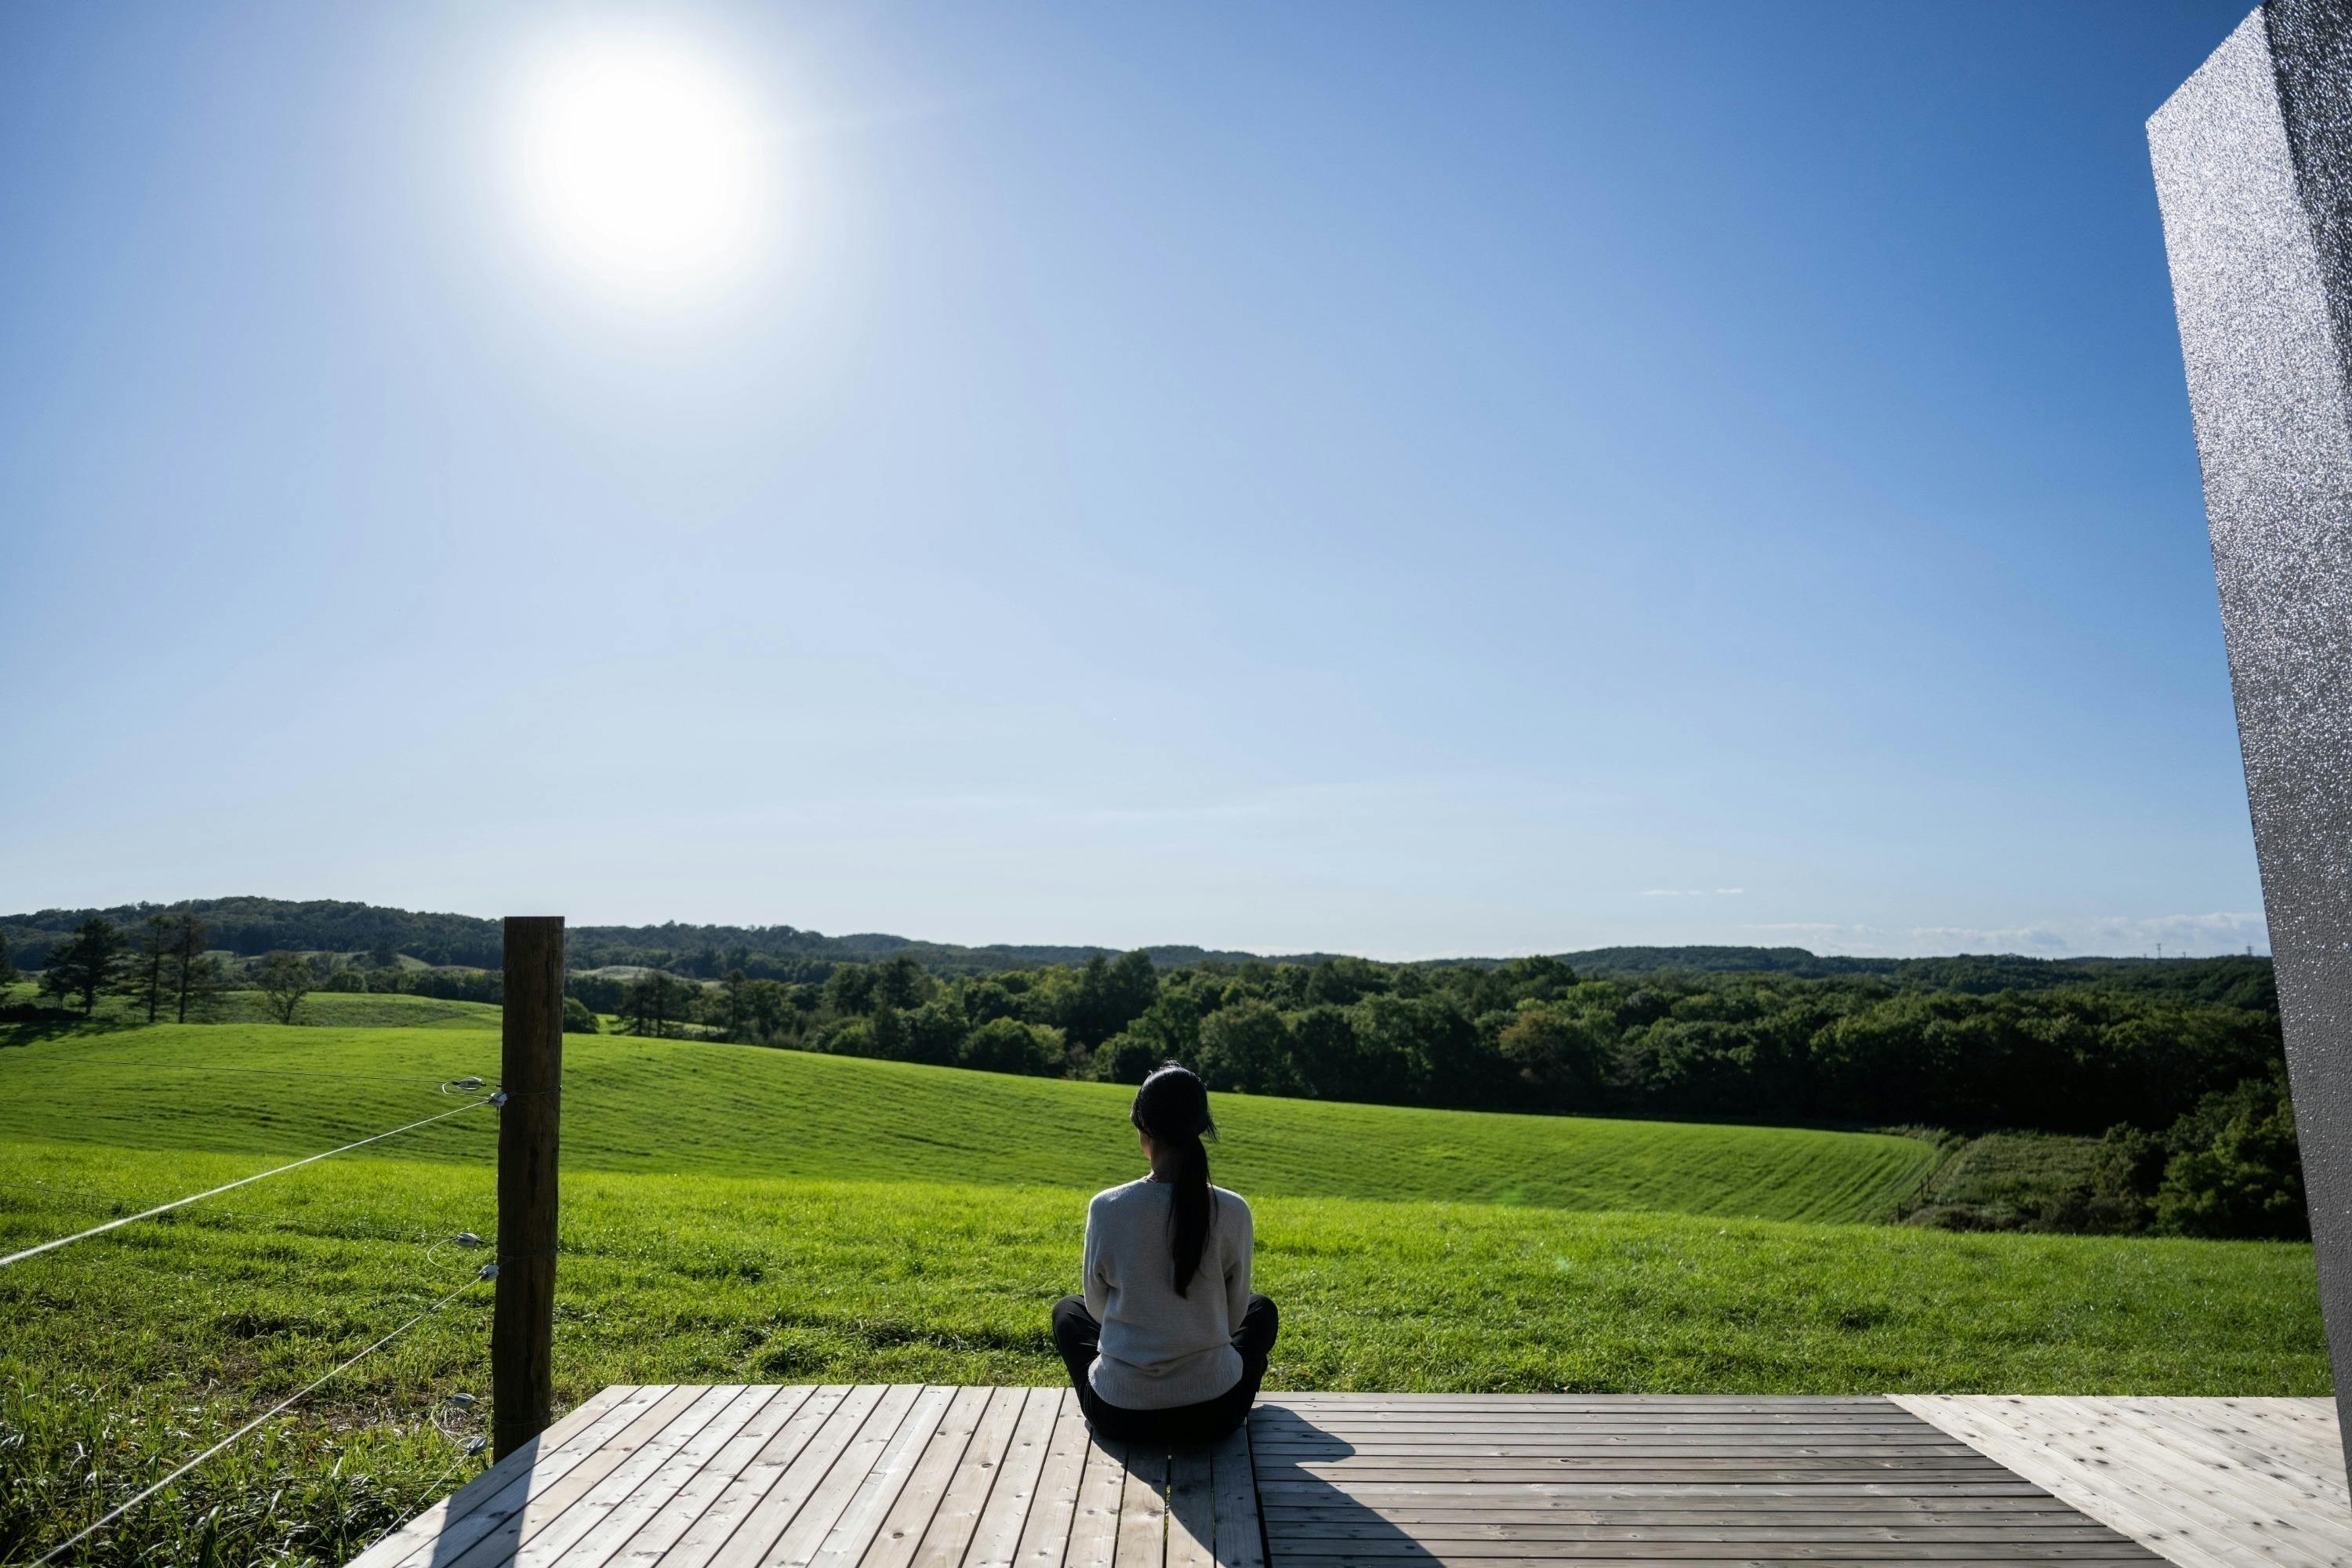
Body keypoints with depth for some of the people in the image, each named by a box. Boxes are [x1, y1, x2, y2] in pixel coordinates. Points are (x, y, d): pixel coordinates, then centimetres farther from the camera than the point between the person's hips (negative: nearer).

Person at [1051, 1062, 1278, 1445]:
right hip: (1214, 1414, 0)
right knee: (1262, 1309, 30)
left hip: (1119, 1416, 0)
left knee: (1067, 1310, 30)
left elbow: (1097, 1308, 2)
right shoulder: (1232, 1212, -14)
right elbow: (1235, 1315, 1)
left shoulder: (1106, 1208, -15)